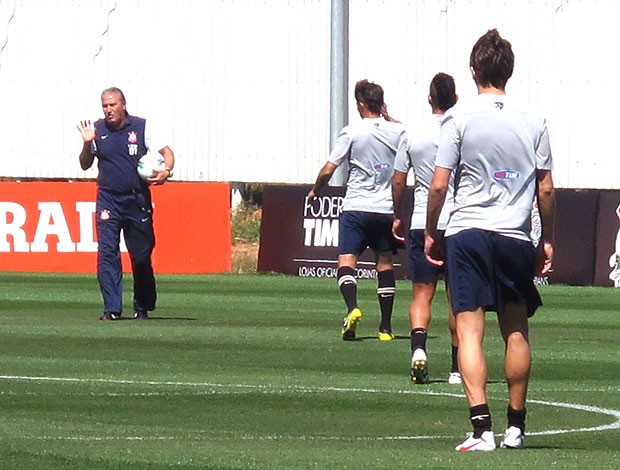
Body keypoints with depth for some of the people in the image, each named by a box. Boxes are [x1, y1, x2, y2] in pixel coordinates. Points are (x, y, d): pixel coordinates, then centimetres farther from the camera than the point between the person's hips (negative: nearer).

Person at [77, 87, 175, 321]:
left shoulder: (142, 127, 0)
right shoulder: (97, 130, 4)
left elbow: (166, 152, 3)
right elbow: (85, 165, 10)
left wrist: (166, 171, -17)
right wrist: (87, 144, -8)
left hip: (137, 199, -1)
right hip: (108, 199, 1)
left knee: (142, 256, 6)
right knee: (107, 253, -10)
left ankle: (143, 308, 21)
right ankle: (112, 308, -9)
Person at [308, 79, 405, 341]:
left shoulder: (352, 133, -7)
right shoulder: (397, 131, 2)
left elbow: (328, 170, -6)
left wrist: (315, 191, 14)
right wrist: (388, 118, 26)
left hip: (356, 208, -3)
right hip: (386, 209, 3)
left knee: (346, 260, -4)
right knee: (385, 263, 11)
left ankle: (352, 308, -29)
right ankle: (386, 327, 10)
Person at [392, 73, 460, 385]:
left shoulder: (413, 134, 2)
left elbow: (398, 181, 8)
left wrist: (398, 217, 21)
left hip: (421, 223, 1)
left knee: (422, 294, 4)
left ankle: (418, 346, -22)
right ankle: (457, 367, 9)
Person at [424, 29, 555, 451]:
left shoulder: (460, 119, -4)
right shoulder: (533, 123, 4)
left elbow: (439, 184, -5)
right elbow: (546, 188, 7)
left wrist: (430, 233, 8)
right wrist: (548, 240, 18)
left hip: (467, 233, -3)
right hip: (516, 238, 3)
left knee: (470, 329, -5)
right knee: (516, 331, 14)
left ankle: (482, 428, -17)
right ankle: (515, 427, 22)